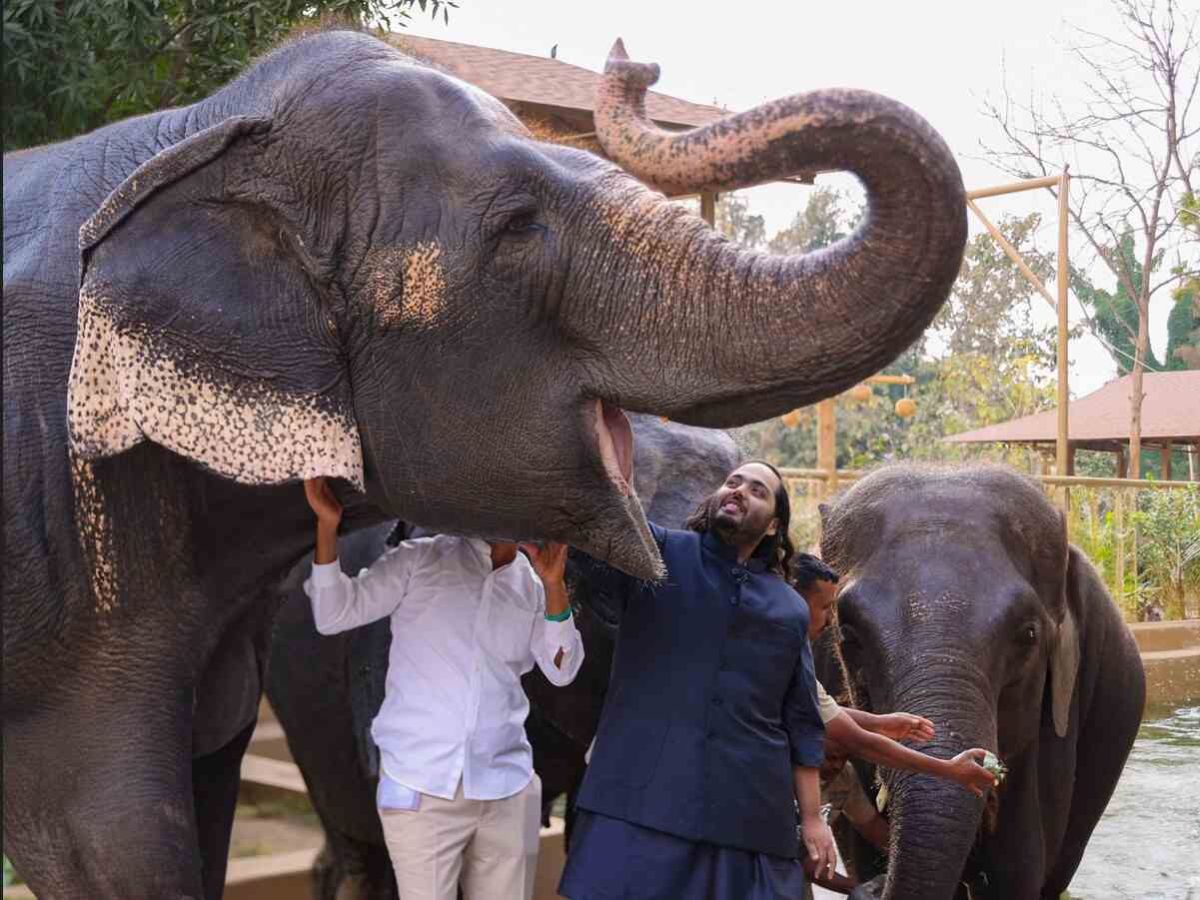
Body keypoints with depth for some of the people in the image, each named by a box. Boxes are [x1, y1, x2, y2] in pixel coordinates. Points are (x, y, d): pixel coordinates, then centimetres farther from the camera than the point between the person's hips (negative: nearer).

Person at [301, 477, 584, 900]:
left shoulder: (533, 587, 10)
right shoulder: (420, 559, 1)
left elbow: (562, 671, 1)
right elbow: (334, 615, -2)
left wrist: (554, 587, -12)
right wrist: (329, 525, -14)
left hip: (506, 789, 3)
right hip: (421, 788, -3)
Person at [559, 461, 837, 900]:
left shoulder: (790, 611, 15)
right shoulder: (652, 554, 7)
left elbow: (800, 721, 16)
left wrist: (812, 817, 13)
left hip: (750, 815, 3)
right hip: (641, 800, -2)